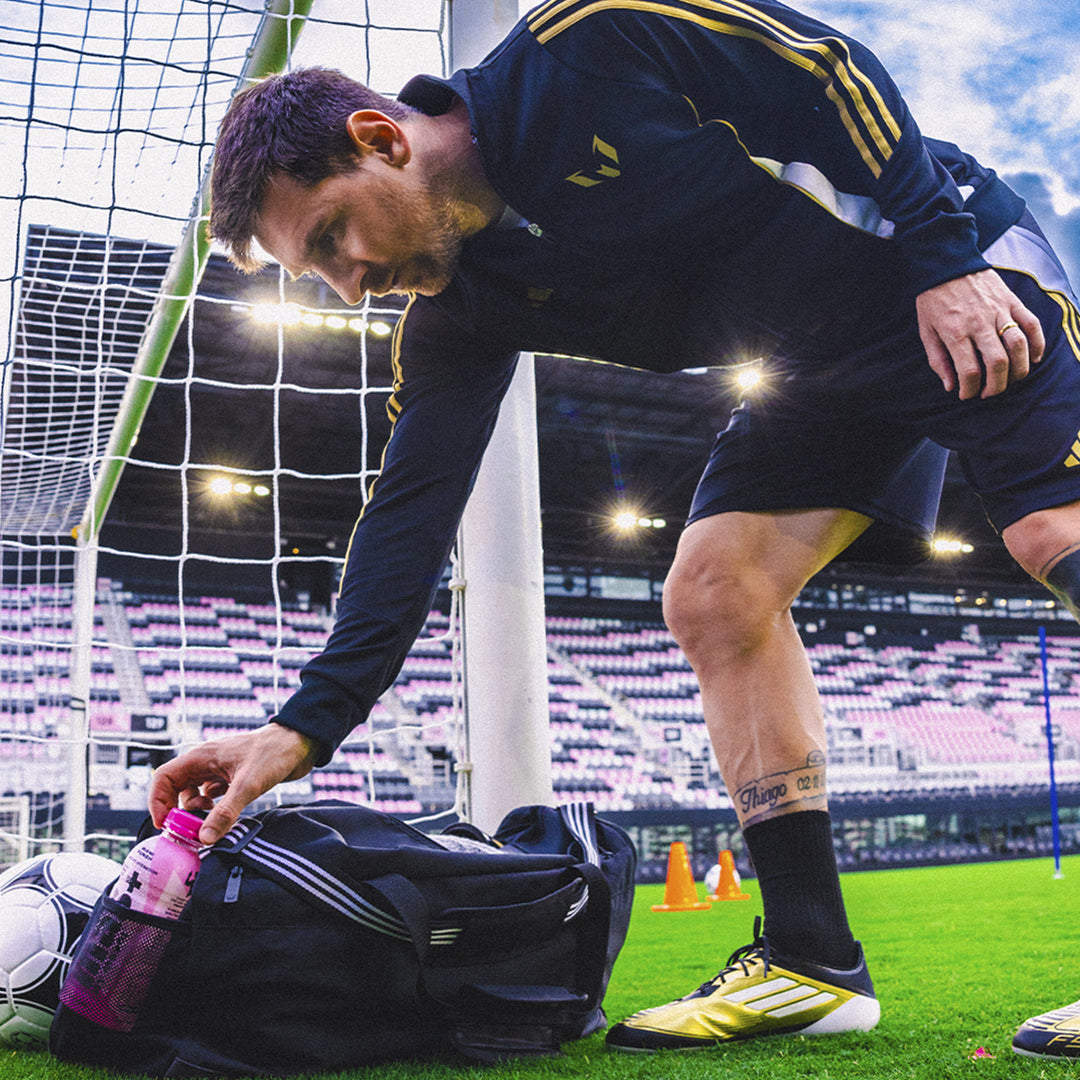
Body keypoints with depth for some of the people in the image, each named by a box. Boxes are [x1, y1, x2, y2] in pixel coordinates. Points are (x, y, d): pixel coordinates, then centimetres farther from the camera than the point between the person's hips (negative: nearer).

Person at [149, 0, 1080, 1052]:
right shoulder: (459, 313, -5)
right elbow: (409, 512, -8)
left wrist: (946, 258, -21)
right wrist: (305, 725, -14)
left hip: (952, 276, -5)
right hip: (825, 367, 6)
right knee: (711, 591, -6)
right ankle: (811, 960, -2)